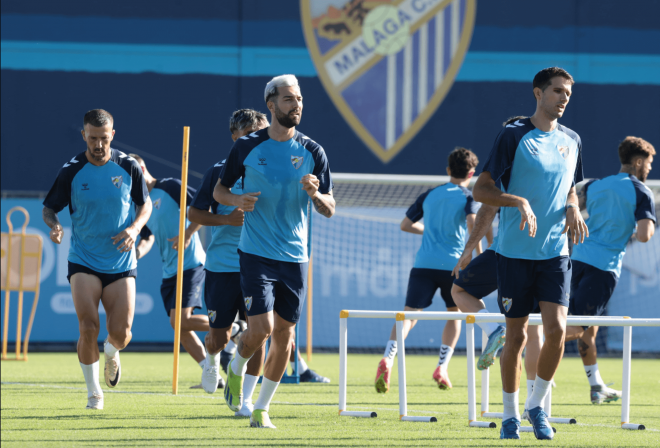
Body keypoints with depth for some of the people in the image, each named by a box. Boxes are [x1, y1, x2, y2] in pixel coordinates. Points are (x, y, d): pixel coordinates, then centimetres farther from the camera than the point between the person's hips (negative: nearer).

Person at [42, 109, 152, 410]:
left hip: (121, 262, 1)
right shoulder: (71, 171, -4)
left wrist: (135, 228, -9)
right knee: (88, 328, -16)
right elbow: (49, 208, 5)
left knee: (121, 334, -4)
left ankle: (111, 353, 34)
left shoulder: (128, 167, -1)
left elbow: (146, 205, 11)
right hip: (83, 262, -1)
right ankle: (93, 393, 2)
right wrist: (54, 225, -18)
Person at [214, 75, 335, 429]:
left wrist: (315, 194, -17)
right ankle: (236, 370, 19)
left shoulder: (312, 152, 3)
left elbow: (329, 210, 5)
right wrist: (237, 200, -13)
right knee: (260, 328, -14)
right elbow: (219, 190, 9)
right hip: (256, 254, -3)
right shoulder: (247, 147, -2)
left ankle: (262, 408, 18)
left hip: (295, 257, 3)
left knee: (284, 333, 4)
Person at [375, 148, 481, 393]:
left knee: (409, 315, -5)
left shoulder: (429, 195, 16)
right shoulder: (468, 197, 3)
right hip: (453, 264, -2)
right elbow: (472, 224, -15)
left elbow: (405, 224, 22)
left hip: (423, 263, 2)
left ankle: (388, 358, -30)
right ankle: (442, 368, 11)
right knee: (454, 314, 21)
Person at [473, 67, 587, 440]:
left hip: (555, 253, 3)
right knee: (517, 336, 3)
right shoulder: (514, 136, -7)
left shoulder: (572, 140, 10)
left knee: (557, 329, -12)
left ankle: (538, 406, 7)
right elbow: (481, 190, -8)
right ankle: (511, 415, 17)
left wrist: (572, 208, 2)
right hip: (515, 252, -3)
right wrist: (518, 201, -24)